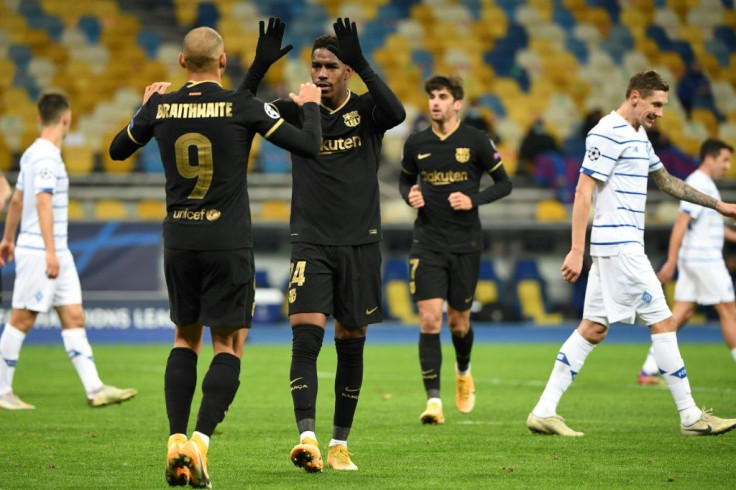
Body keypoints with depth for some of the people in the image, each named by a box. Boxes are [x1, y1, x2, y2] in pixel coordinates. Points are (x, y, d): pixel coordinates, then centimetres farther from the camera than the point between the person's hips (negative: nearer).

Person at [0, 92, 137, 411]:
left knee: (74, 318, 3)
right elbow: (43, 203, -22)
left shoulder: (33, 154, 13)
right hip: (38, 253, -9)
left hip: (57, 254, 9)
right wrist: (50, 252, -25)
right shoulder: (45, 157, -15)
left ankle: (94, 389, 0)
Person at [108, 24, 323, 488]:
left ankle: (177, 441, 6)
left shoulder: (161, 107, 0)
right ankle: (200, 442, -14)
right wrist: (310, 107, 13)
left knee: (186, 339, 17)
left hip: (178, 241, 4)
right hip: (229, 243, -3)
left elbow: (118, 150, 19)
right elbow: (308, 146, -6)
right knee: (229, 345, 2)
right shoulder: (243, 107, -9)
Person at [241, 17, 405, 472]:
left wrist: (362, 64, -31)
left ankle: (340, 443, 18)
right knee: (305, 335, -16)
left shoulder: (366, 110, 0)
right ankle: (307, 437, -24)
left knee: (351, 344, 7)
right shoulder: (299, 112, 3)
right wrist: (260, 66, -22)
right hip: (311, 243, 0)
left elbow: (397, 113, -23)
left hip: (359, 243, 0)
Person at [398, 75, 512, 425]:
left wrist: (474, 200, -13)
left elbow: (504, 183, 2)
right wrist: (410, 196, -4)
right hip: (427, 242, 1)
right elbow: (405, 180, 18)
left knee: (458, 321, 8)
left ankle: (463, 371, 41)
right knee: (430, 317, -12)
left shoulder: (476, 141, -4)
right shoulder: (416, 143, 3)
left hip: (465, 243, -1)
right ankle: (433, 400, -12)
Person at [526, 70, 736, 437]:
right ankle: (690, 417, 0)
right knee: (662, 323, -5)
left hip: (619, 247, 10)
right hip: (619, 245, -10)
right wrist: (577, 251, -20)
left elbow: (667, 182, 30)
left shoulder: (638, 136, 18)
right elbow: (583, 192, -16)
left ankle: (544, 411, 5)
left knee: (593, 329, 7)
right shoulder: (609, 134, -13)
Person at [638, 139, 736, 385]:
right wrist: (671, 262, -25)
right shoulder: (700, 185, -15)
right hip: (705, 260, -10)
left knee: (681, 313, 6)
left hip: (692, 261, 10)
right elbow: (681, 223, -21)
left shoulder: (705, 184, 17)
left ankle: (649, 370, 2)